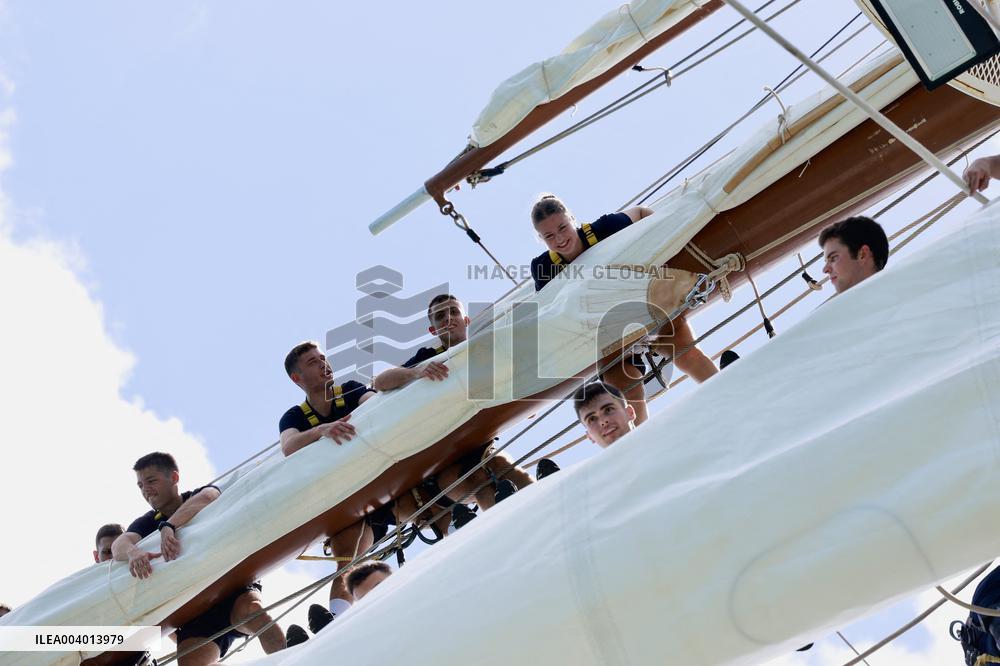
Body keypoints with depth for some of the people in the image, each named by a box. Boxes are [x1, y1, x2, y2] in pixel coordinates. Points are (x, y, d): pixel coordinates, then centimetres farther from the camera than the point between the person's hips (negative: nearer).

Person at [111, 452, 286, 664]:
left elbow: (206, 497, -24)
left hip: (232, 588, -2)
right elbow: (120, 544, -13)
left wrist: (168, 526, -40)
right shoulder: (146, 523, 8)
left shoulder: (199, 495, 2)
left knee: (250, 609, -37)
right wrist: (132, 552, -40)